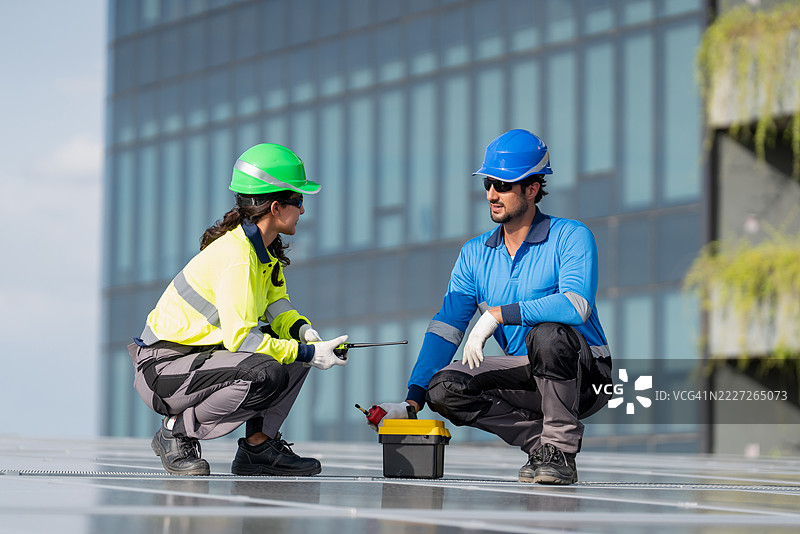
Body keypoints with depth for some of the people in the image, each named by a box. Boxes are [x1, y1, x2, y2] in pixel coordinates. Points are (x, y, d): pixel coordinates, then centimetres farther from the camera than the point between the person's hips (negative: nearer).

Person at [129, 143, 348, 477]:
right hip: (163, 368, -10)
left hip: (200, 352, 10)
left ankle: (258, 446, 5)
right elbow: (240, 339, -27)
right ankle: (177, 431, -12)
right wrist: (310, 354, -23)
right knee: (266, 375, -32)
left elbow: (276, 304, 12)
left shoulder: (264, 248, 7)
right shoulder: (237, 259, -24)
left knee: (298, 342, 4)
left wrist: (303, 331, -10)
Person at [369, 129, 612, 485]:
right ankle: (540, 441, -7)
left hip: (585, 376, -5)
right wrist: (412, 400, -13)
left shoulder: (571, 238, -12)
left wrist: (498, 314, -32)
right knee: (444, 387, -15)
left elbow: (576, 305, -30)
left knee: (547, 334, -36)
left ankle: (560, 450, -20)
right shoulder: (475, 255, 5)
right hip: (527, 375, 5)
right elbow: (446, 328, -2)